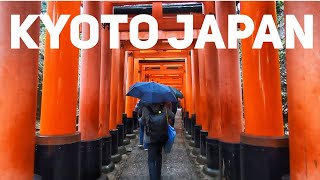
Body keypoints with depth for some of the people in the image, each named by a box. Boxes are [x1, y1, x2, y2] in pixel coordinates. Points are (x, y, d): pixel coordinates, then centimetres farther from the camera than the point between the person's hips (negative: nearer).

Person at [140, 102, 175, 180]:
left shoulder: (145, 108, -13)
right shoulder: (164, 107, -8)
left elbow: (142, 122, -6)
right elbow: (172, 116, 3)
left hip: (150, 138, -3)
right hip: (162, 137, 3)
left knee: (151, 159, 6)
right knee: (158, 156, 23)